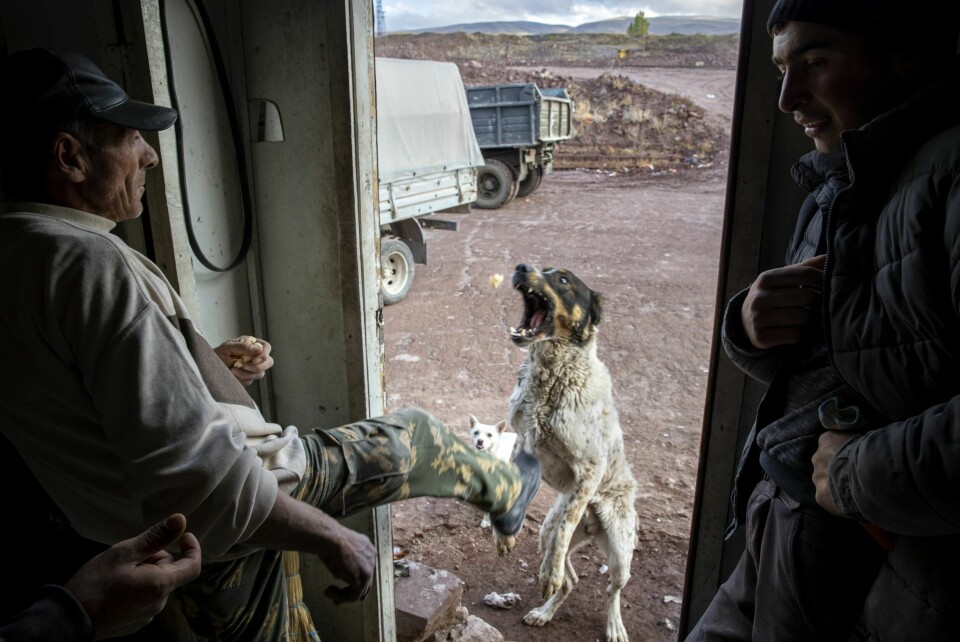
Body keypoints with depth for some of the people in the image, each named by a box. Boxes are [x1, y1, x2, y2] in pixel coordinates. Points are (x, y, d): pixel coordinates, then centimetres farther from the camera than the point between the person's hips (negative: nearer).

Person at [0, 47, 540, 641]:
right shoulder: (88, 262, -27)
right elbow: (188, 469, -32)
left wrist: (203, 363, 15)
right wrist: (330, 536, -24)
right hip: (232, 521, -8)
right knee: (413, 438, 11)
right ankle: (501, 491, 41)